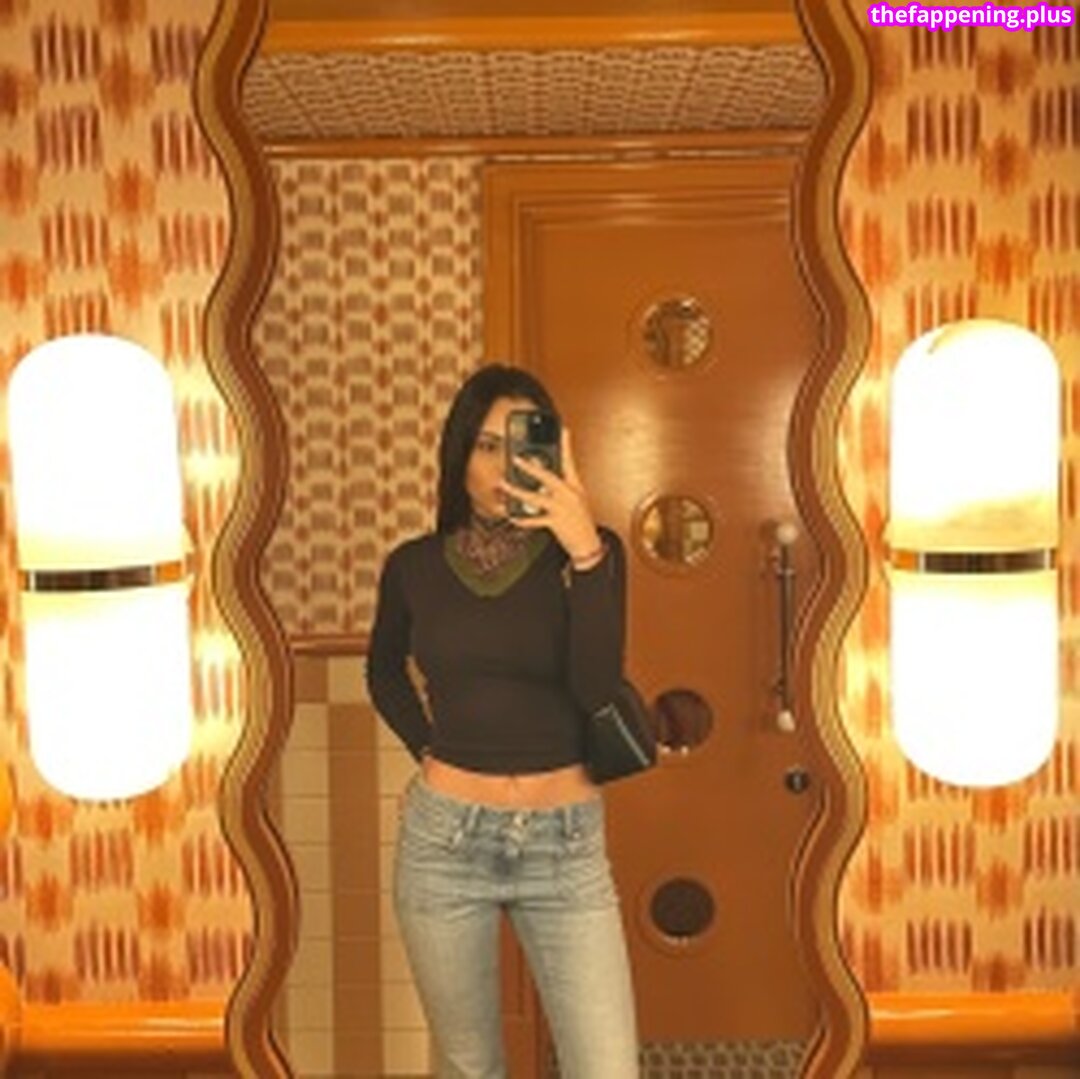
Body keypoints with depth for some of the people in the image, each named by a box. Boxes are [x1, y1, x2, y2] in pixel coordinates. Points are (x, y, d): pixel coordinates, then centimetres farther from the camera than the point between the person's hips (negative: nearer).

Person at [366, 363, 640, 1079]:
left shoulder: (590, 551, -5)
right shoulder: (415, 566, 0)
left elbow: (597, 691, -19)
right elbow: (384, 670, 20)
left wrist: (584, 551, -27)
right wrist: (427, 746, 4)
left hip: (566, 845, -1)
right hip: (445, 841, 1)